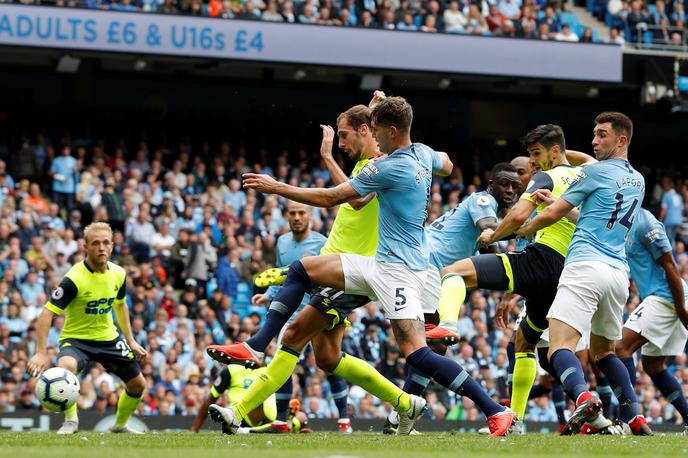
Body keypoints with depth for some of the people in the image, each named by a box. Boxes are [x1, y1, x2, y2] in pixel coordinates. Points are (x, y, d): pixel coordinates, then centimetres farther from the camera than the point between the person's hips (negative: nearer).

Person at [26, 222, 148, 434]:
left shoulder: (118, 274, -6)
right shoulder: (73, 279, -25)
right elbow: (47, 313, -26)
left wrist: (131, 340, 15)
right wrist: (41, 353, -36)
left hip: (109, 337, 6)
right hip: (76, 338, -6)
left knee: (138, 384, 9)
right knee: (66, 366, -39)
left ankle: (120, 425, 37)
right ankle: (70, 420, -21)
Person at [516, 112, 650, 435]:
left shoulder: (595, 172, -1)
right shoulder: (638, 181, 20)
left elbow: (551, 215, 2)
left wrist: (521, 231, 20)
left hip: (586, 266, -7)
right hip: (619, 272, 7)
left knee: (560, 348, -17)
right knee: (603, 352, 22)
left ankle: (584, 399, -44)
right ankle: (634, 417, 8)